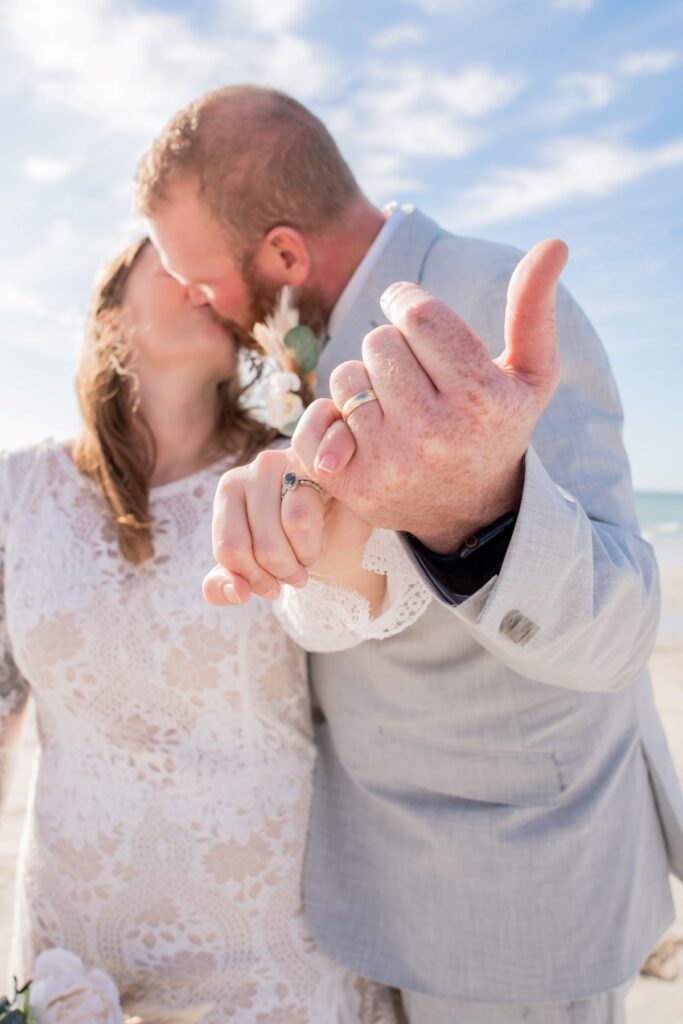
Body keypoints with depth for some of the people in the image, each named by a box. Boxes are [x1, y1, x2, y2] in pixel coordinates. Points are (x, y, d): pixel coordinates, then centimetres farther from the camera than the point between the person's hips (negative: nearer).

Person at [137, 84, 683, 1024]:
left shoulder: (497, 307, -26)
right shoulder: (359, 326, 3)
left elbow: (601, 628, -33)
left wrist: (475, 509, -53)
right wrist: (272, 488, -19)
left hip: (511, 871, -8)